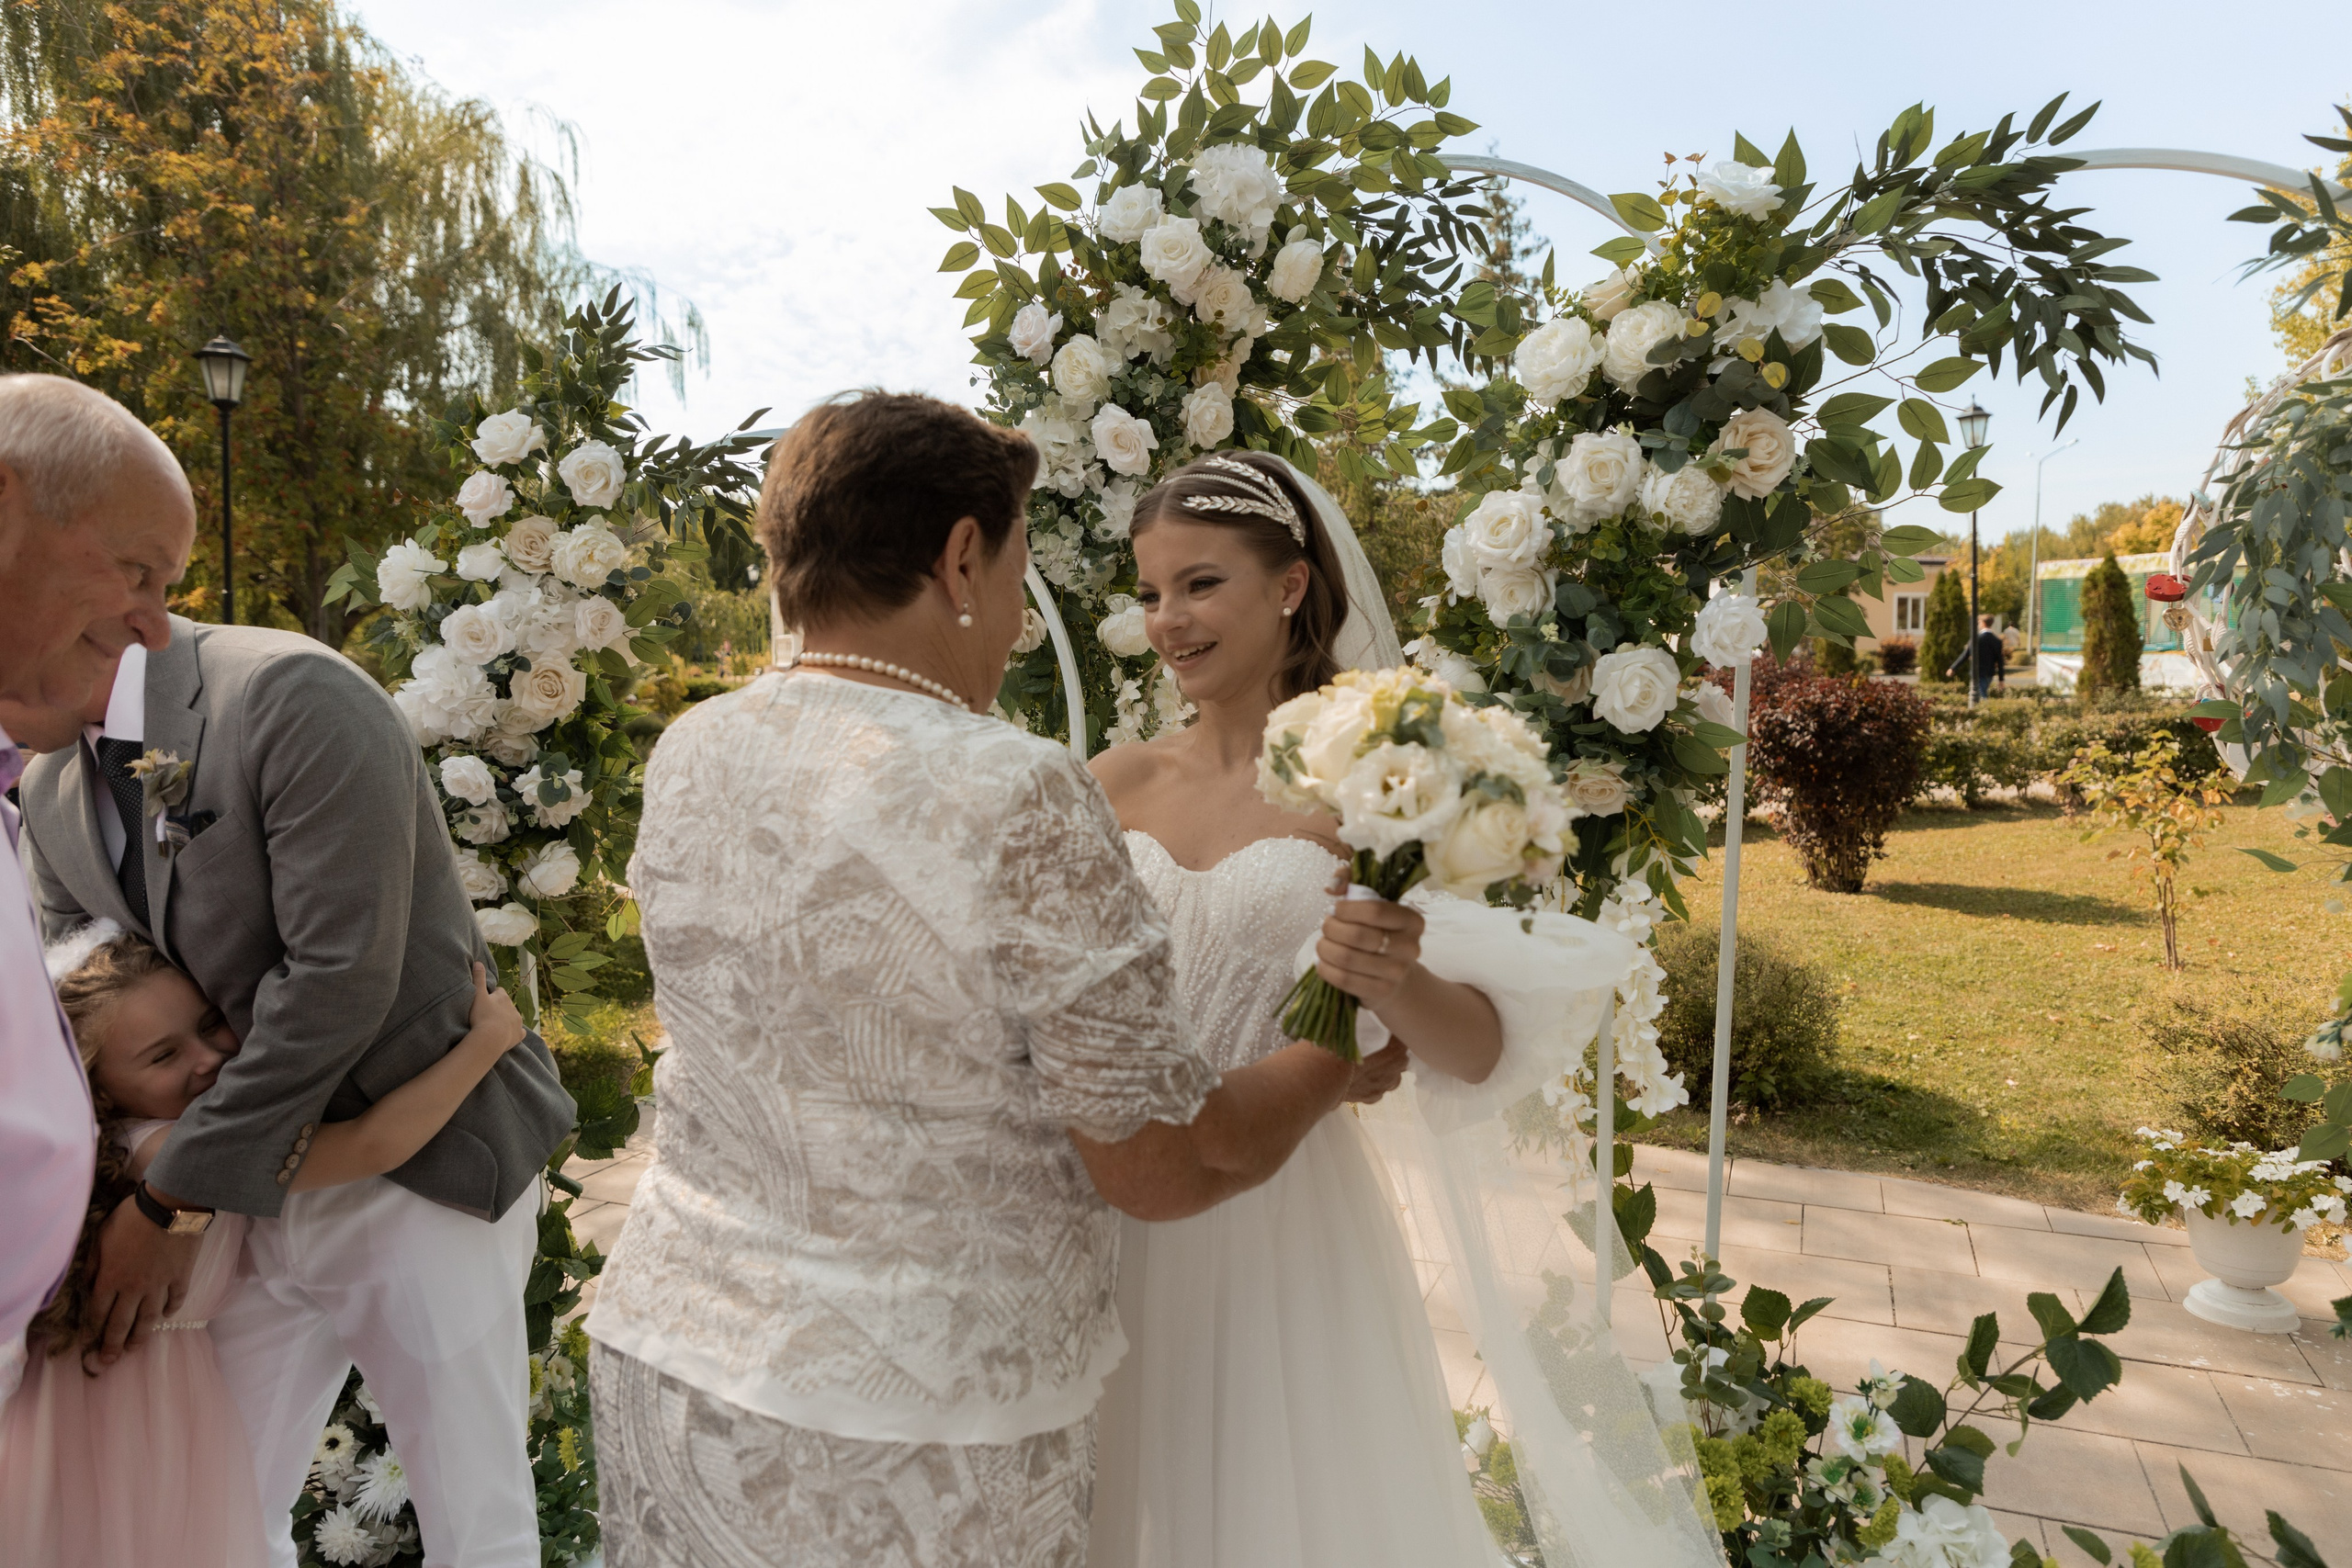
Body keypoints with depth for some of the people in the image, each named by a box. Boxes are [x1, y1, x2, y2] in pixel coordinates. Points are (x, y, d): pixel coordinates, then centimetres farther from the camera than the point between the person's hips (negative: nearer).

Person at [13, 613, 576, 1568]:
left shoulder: (293, 697, -20)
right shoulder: (51, 792, 6)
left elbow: (338, 978, -24)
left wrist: (172, 1201, -17)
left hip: (422, 1169, -7)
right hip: (254, 1193, 7)